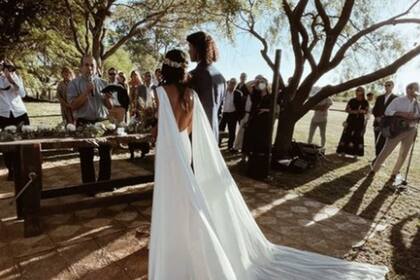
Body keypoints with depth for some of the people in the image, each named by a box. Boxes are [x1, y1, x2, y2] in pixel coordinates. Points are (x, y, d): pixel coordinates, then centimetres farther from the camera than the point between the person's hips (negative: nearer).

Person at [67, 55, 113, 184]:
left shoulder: (102, 83, 9)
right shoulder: (74, 84, 0)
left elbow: (110, 106, 8)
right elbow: (73, 105, -11)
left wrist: (108, 98, -13)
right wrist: (86, 92, -20)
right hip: (84, 124, -3)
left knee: (106, 155, 10)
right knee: (87, 158, 6)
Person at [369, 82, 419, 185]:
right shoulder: (398, 100, -3)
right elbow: (388, 111, -9)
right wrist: (402, 114, -21)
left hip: (410, 131, 4)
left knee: (403, 154, 7)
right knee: (386, 150, -2)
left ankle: (394, 174, 20)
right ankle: (374, 169, 11)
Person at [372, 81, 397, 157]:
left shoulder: (395, 98, 2)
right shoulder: (380, 97, 16)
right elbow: (374, 110, 13)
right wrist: (377, 117, -5)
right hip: (378, 123, 4)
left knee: (381, 144, -11)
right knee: (377, 144, 7)